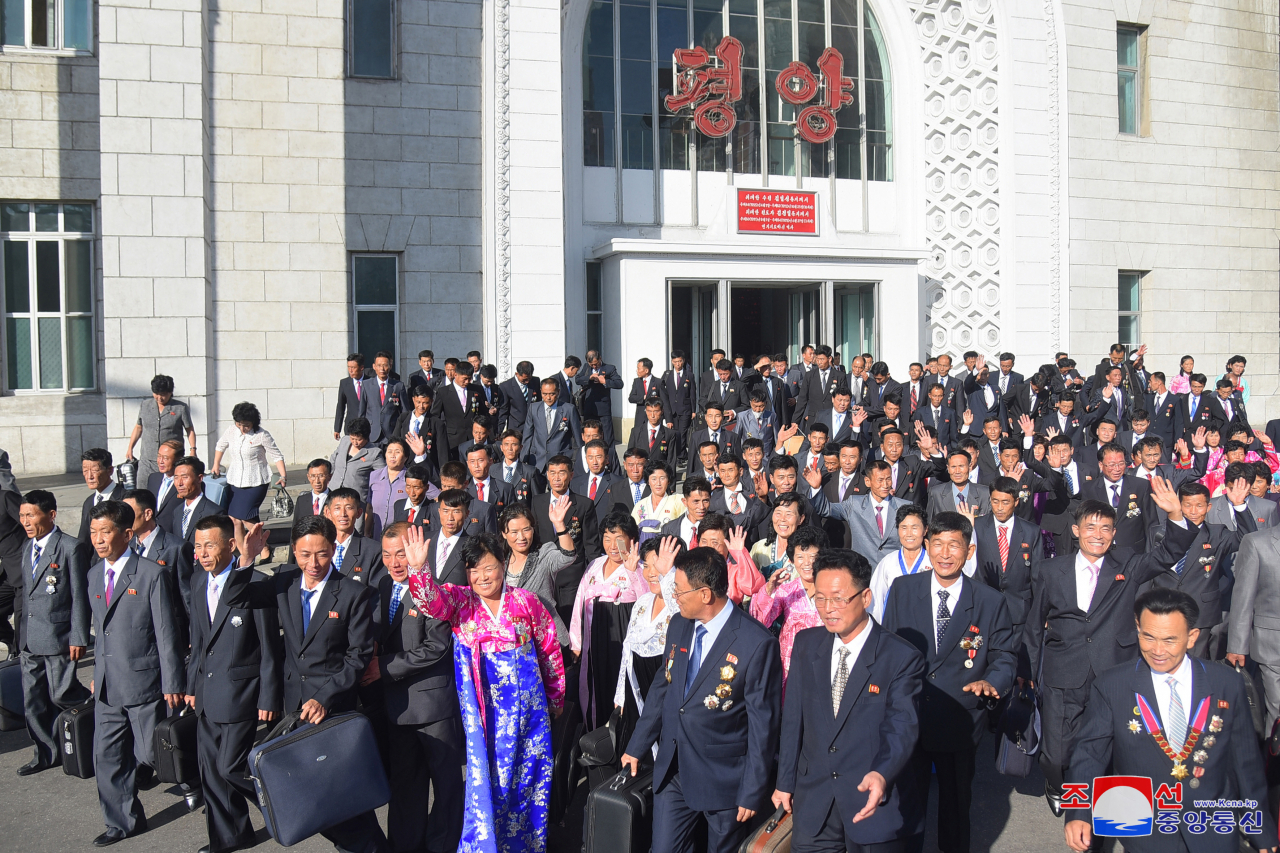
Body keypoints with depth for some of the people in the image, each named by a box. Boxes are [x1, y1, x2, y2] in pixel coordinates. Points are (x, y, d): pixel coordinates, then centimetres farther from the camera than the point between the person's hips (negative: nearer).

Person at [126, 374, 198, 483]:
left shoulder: (181, 408, 0)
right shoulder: (145, 406, 11)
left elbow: (190, 430, 4)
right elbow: (138, 427, 21)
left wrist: (193, 450, -6)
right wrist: (130, 448, 18)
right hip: (147, 461, 3)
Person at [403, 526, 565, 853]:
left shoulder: (525, 600, 0)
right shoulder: (459, 599, 0)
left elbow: (550, 649, 8)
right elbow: (431, 600, -22)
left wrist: (555, 699, 12)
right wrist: (419, 568, -41)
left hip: (525, 704, 1)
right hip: (482, 708, -1)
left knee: (527, 775, 10)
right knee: (486, 779, 3)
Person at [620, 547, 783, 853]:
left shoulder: (757, 643, -20)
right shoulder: (678, 625, 1)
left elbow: (763, 722, -15)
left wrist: (753, 791, -11)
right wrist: (636, 747, 16)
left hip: (724, 778, -5)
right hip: (672, 769, 5)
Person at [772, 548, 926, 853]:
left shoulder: (902, 658, -12)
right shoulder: (806, 644, 2)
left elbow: (902, 727, -21)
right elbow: (793, 716, 7)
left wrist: (881, 775, -39)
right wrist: (784, 782, 7)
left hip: (875, 804, -4)